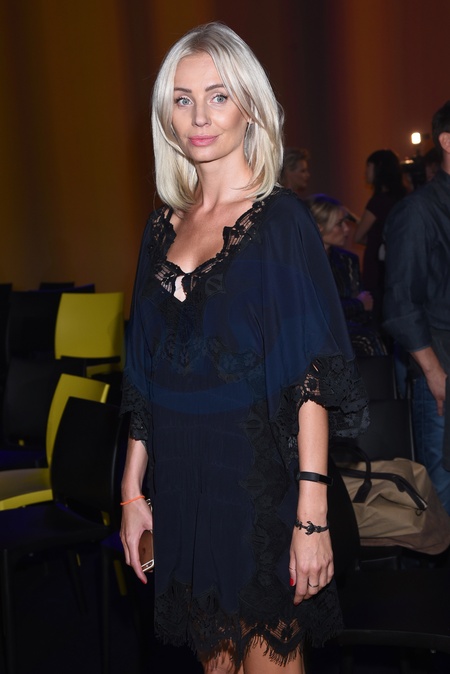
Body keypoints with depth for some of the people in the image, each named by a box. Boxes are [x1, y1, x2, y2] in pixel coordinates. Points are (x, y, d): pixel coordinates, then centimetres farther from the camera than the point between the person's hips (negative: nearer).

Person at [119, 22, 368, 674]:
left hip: (257, 480, -5)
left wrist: (313, 515, -18)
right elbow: (146, 375, 10)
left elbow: (313, 378, -13)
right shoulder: (164, 226, 8)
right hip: (179, 484, 5)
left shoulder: (282, 220, -8)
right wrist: (133, 490, 6)